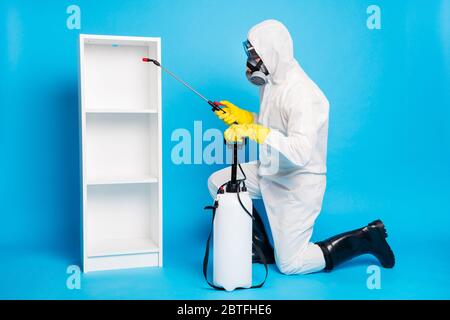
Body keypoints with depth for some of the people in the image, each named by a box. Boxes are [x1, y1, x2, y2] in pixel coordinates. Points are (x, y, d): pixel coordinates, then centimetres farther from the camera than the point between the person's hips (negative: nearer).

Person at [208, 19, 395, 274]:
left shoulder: (302, 94, -27)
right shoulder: (272, 82, 1)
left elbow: (300, 153, -37)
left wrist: (256, 131, -38)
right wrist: (241, 116, 5)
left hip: (298, 183, -9)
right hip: (270, 172, 9)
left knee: (290, 264, -1)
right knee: (217, 183, 8)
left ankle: (367, 239, 10)